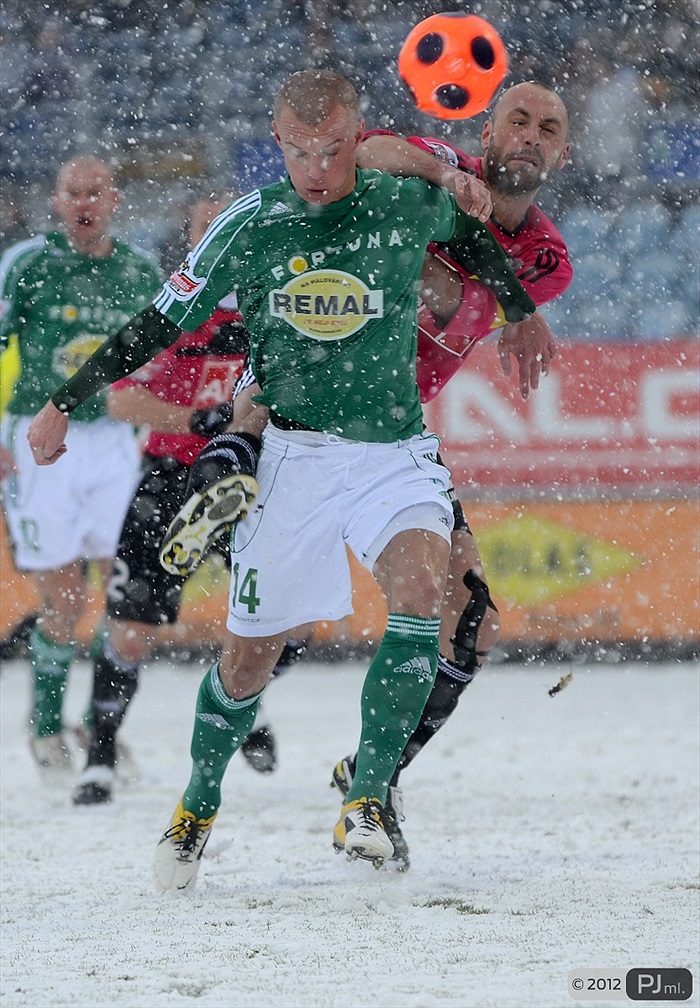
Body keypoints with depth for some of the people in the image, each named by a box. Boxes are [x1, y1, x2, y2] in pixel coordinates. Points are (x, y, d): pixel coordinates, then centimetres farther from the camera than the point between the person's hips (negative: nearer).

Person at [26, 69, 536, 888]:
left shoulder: (408, 204, -7)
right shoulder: (249, 227, -6)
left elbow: (464, 224, 21)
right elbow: (161, 325, 5)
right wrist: (65, 402, 7)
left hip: (395, 452, 0)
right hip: (292, 456, 0)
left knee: (422, 587, -28)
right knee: (251, 653, 3)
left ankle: (367, 799, -21)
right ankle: (198, 805, 30)